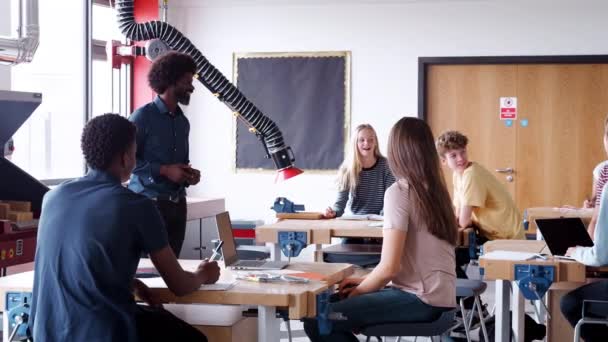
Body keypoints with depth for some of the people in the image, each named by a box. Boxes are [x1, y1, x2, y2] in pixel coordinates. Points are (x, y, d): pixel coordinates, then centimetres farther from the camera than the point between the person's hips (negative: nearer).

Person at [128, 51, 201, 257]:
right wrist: (164, 170, -17)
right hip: (149, 202, -7)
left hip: (177, 204, 7)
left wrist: (189, 175, 3)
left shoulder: (183, 122, 14)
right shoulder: (143, 116, -8)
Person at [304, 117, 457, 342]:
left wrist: (357, 290, 2)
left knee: (317, 321, -12)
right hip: (437, 295, 9)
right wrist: (364, 282, 15)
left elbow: (389, 268, -16)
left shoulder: (399, 192, -12)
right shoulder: (433, 189, 12)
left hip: (421, 299, -9)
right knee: (333, 304, 16)